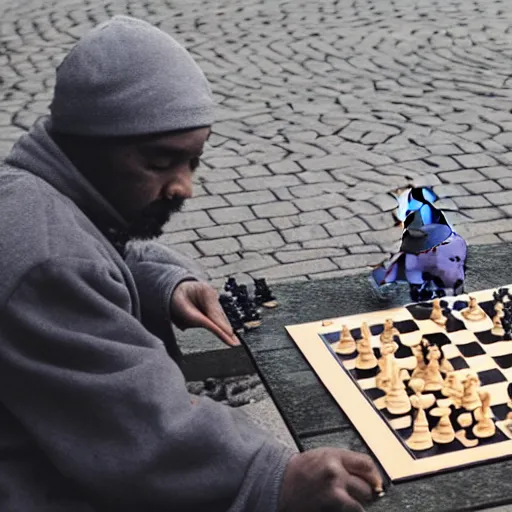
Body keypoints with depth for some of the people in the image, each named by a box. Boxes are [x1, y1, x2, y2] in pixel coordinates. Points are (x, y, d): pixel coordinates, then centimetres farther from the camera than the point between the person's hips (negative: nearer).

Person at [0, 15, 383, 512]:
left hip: (65, 459, 10)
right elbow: (141, 437, -32)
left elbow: (123, 258, 19)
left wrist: (168, 285, -1)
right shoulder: (46, 263, -31)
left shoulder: (61, 192, 1)